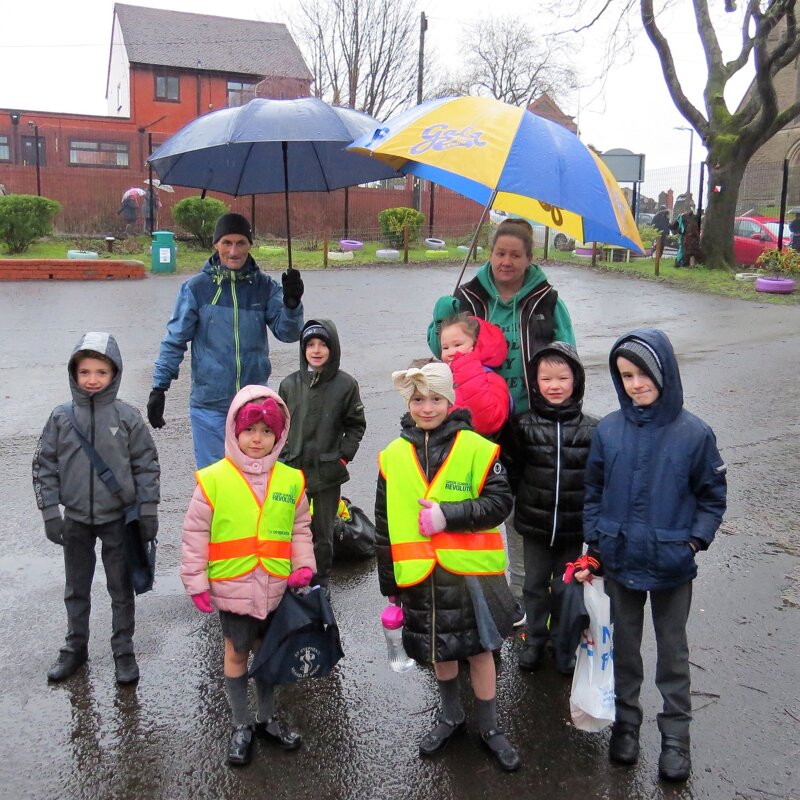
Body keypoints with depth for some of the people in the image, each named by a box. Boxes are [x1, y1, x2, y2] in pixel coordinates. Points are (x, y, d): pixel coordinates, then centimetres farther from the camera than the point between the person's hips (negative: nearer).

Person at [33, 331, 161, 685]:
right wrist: (50, 513, -3)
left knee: (122, 589, 11)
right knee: (76, 589, 18)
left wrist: (148, 511, -6)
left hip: (118, 519, -2)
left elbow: (146, 464, -4)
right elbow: (44, 466, 1)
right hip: (75, 520, 2)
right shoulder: (61, 417, -5)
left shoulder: (127, 416, -9)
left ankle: (124, 651, 27)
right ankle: (75, 648, 36)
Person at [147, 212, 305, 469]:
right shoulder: (196, 288, -4)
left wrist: (291, 304, -25)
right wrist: (158, 388, -4)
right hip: (209, 406, -2)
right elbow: (175, 340, 0)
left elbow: (287, 333, -5)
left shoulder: (264, 287, 1)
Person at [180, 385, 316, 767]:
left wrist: (303, 566, -4)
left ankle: (267, 718, 38)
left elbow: (300, 529, 8)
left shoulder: (291, 480, -2)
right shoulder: (213, 479, -11)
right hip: (231, 587, -2)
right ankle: (241, 726, 31)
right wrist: (196, 582, -5)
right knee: (237, 651, 14)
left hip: (276, 588, 3)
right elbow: (195, 534, -6)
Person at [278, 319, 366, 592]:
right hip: (293, 470, 2)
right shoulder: (289, 384, 3)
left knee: (323, 530, 9)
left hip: (328, 471, -2)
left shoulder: (346, 384, -3)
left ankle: (321, 580, 25)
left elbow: (356, 425, 4)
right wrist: (284, 455, 2)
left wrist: (343, 456, -5)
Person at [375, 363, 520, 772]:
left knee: (478, 649, 11)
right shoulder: (393, 456, 1)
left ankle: (490, 728, 31)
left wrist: (448, 514, -23)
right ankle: (451, 716, 43)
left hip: (470, 571, -3)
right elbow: (385, 525, 5)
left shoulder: (476, 448, -9)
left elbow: (500, 502, -12)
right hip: (419, 576, 3)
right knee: (438, 649, 19)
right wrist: (389, 581, 6)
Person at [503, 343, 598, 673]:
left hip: (573, 525, 0)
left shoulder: (590, 430, -6)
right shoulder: (524, 426, -6)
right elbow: (511, 469, 1)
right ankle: (534, 639, 33)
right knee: (535, 584, 15)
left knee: (566, 587, 14)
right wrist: (521, 502, -2)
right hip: (534, 523, 1)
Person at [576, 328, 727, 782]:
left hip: (672, 566, -2)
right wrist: (593, 547, 1)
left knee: (673, 649, 15)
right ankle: (626, 721, 37)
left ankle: (676, 735, 31)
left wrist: (695, 542, -11)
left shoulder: (694, 433, -12)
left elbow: (712, 496, -2)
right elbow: (594, 492, 3)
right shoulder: (609, 431, -6)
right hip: (620, 561, 2)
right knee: (624, 644, 18)